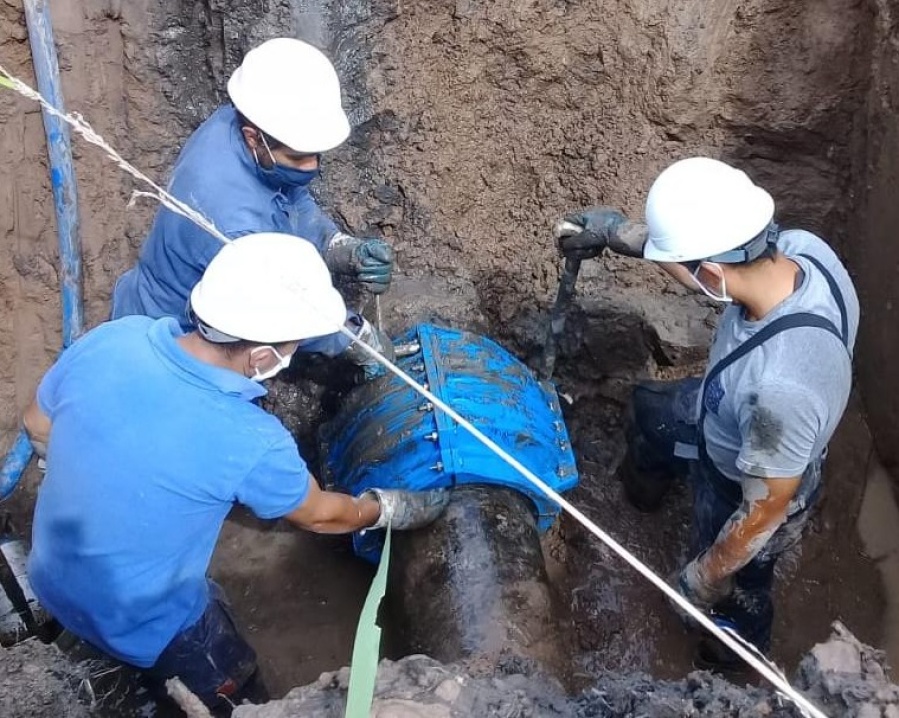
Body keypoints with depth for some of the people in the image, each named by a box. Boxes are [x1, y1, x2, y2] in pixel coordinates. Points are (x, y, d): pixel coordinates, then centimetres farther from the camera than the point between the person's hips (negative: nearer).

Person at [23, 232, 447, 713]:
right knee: (237, 693, 21)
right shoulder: (251, 442, -32)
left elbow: (38, 428, -1)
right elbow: (320, 515, -11)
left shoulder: (110, 338, -20)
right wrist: (392, 510, 8)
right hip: (141, 627, -5)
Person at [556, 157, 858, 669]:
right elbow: (712, 242, -5)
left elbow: (766, 509, -32)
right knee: (651, 409, 34)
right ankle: (645, 488, 69)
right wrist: (622, 233, 0)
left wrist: (705, 575, -14)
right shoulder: (801, 247, -29)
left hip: (743, 496, -7)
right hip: (734, 422, 7)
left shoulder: (780, 386, -49)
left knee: (735, 589, 26)